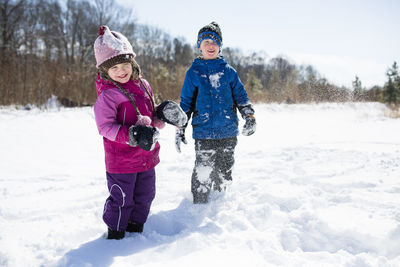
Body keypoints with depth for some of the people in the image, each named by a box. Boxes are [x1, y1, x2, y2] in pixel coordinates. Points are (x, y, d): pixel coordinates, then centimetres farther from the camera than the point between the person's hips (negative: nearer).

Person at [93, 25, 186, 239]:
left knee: (145, 195, 21)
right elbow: (106, 127, -20)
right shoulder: (107, 95, -17)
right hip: (121, 160, -7)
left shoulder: (142, 85, 5)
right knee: (121, 199, 6)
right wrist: (131, 135, -31)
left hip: (147, 156, 7)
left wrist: (159, 118, -2)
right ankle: (115, 233, 28)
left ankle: (136, 227, 41)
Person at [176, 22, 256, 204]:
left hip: (228, 132, 3)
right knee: (203, 172, -4)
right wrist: (180, 129, 4)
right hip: (203, 133, -2)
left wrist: (250, 117, 0)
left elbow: (241, 95, 12)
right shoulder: (193, 72, 4)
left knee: (224, 171, 14)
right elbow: (185, 103, 6)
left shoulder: (228, 71, 8)